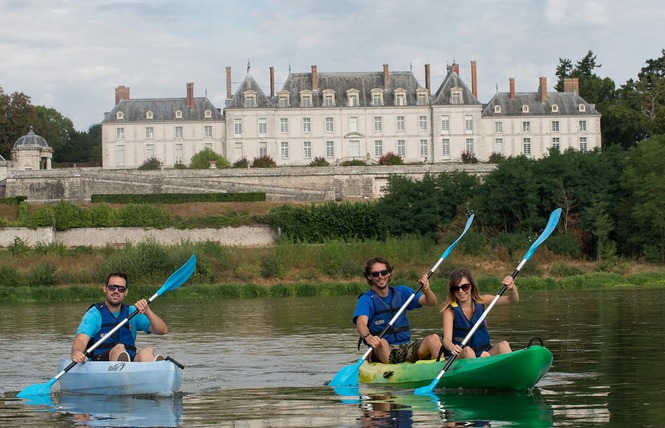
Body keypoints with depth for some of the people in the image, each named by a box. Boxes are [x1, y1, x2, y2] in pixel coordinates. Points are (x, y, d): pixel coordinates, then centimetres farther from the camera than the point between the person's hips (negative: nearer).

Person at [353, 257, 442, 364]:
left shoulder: (402, 292, 13)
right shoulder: (366, 299, 0)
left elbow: (432, 303, 7)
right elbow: (361, 322, -20)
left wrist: (426, 290, -17)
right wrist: (368, 337, -44)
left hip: (406, 347, 4)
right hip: (383, 351, -4)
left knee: (434, 339, -24)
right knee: (381, 343, -38)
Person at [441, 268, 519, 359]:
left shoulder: (481, 301, 3)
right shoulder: (450, 311, -6)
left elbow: (513, 300, -3)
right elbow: (446, 339, -20)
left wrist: (512, 288, -26)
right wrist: (452, 347, -45)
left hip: (483, 352, 3)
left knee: (503, 345, -25)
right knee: (467, 351, -35)